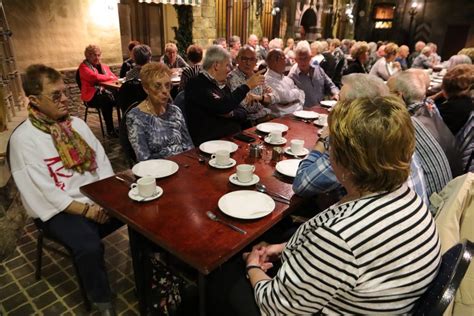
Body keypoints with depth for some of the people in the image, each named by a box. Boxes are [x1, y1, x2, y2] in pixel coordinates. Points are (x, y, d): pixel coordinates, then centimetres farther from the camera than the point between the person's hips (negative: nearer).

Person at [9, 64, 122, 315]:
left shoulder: (76, 124, 8)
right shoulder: (23, 138, -9)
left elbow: (102, 161, 5)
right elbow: (43, 192, -15)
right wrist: (85, 210, -18)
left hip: (98, 199, 5)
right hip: (59, 210, -5)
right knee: (89, 247, -30)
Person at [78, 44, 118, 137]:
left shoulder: (104, 66, 22)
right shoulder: (84, 66, 1)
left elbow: (114, 78, 10)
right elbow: (95, 77, -17)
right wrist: (109, 77, -4)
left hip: (105, 91, 6)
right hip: (92, 95, -5)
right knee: (107, 99, -38)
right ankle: (110, 129, -33)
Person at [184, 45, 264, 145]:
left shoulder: (222, 85, 17)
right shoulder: (197, 84, -8)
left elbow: (242, 113, 14)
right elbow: (222, 106, -22)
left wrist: (231, 113, -8)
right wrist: (247, 86, -15)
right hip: (210, 142, -7)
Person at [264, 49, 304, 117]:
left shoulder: (286, 79, 18)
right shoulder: (268, 79, -10)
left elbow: (300, 93, 18)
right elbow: (286, 96, -16)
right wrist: (297, 91, 1)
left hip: (299, 111, 8)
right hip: (285, 115, -8)